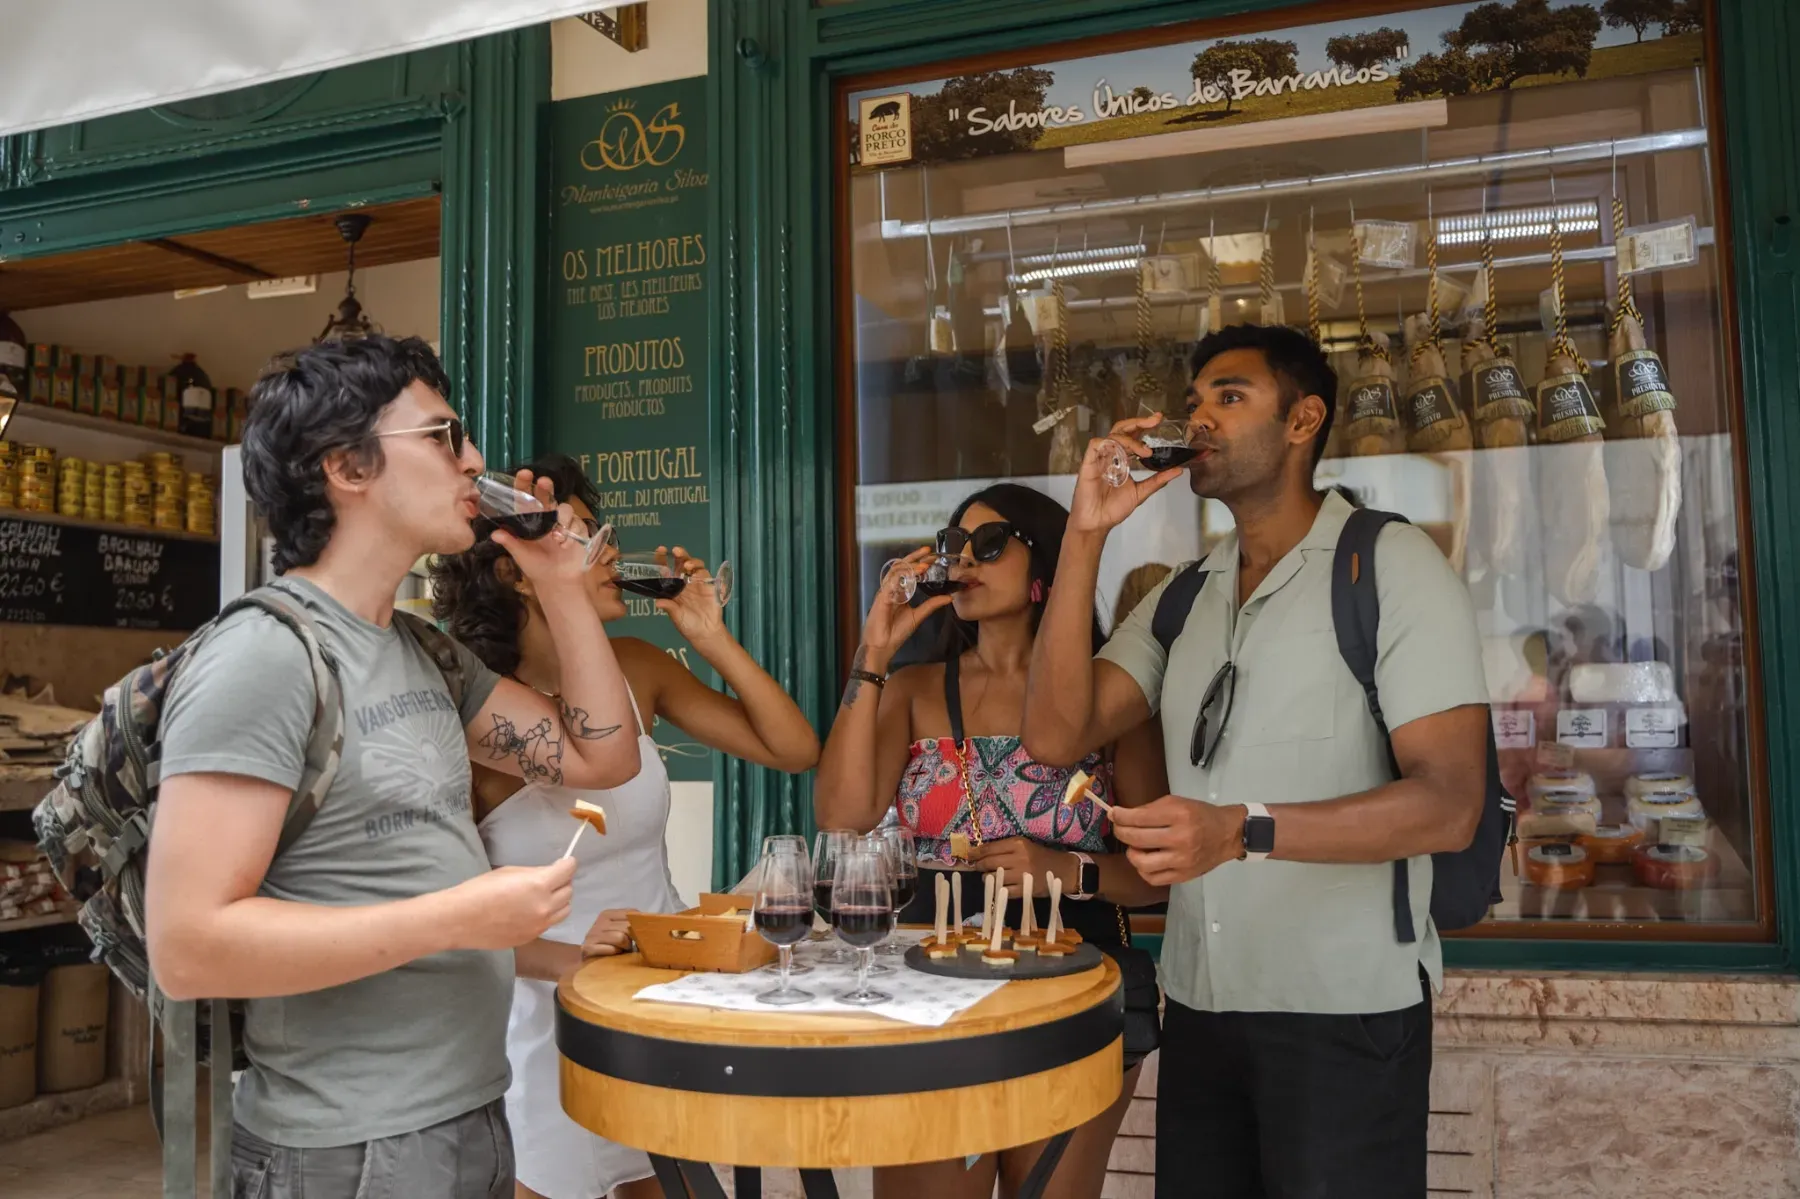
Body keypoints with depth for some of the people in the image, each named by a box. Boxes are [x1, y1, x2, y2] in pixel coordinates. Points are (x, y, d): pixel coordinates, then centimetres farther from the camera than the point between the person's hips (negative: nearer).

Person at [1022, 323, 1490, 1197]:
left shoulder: (1391, 565, -8)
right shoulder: (1182, 598, 9)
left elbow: (1448, 805, -16)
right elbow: (1055, 736, -3)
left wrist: (1240, 831, -29)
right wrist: (1084, 536, -8)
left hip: (1345, 1010, -5)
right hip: (1198, 1002, 5)